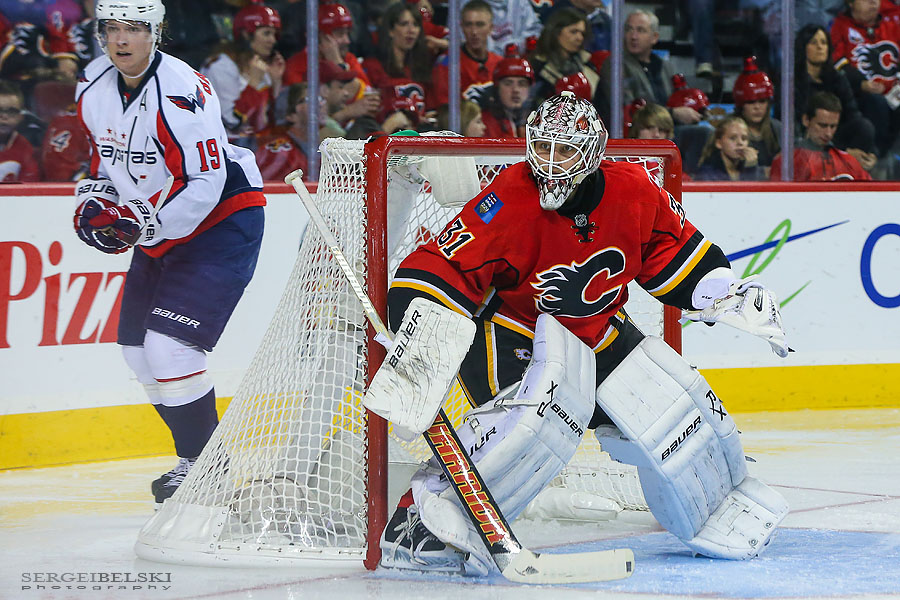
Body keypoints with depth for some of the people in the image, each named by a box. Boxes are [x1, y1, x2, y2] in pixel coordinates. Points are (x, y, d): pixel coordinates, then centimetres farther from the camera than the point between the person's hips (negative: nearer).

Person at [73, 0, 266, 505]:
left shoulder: (181, 93, -26)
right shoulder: (94, 86, 0)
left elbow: (205, 184, -28)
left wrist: (145, 223, -33)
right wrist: (95, 197, 2)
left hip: (224, 222, -9)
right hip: (158, 231, 9)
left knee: (168, 345, -18)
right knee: (137, 347, 9)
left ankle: (203, 464, -4)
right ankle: (198, 454, 24)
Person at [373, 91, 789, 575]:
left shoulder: (633, 194, -12)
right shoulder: (507, 205, -28)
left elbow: (677, 253, 9)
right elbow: (432, 280, -31)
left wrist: (730, 294, 1)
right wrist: (420, 351, -44)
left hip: (597, 334, 6)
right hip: (508, 333, -6)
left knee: (675, 405, 1)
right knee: (541, 410, -35)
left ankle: (724, 516, 31)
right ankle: (421, 522, -36)